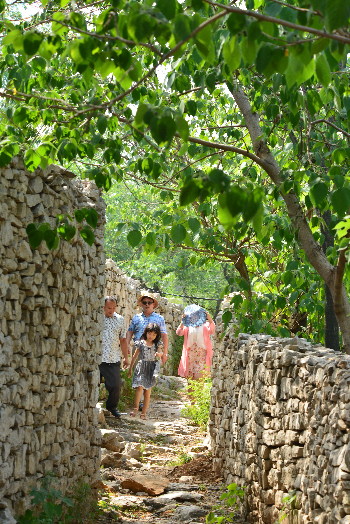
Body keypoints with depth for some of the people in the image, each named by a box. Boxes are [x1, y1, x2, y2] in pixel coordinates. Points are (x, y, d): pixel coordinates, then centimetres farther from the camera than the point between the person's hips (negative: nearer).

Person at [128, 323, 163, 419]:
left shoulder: (157, 344, 7)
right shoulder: (141, 343, 3)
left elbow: (160, 352, -9)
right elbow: (135, 356, 9)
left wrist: (159, 354, -34)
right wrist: (130, 368, 12)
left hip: (151, 368, 2)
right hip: (141, 367, -2)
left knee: (148, 391, 4)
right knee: (139, 387, -19)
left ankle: (144, 412, 10)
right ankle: (135, 408, -6)